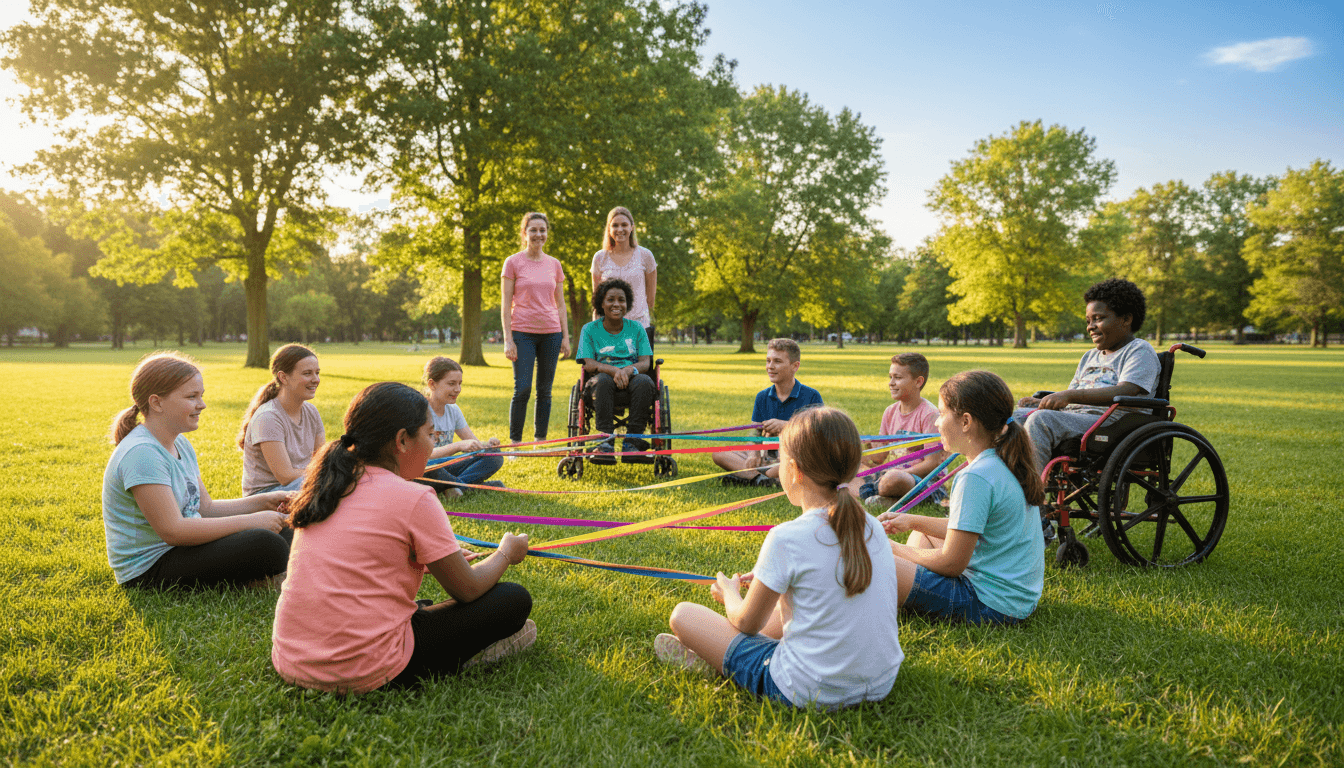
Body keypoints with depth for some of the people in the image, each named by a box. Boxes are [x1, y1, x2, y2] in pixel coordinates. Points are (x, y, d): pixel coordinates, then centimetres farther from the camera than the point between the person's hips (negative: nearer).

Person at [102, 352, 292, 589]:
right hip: (149, 570, -10)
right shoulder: (141, 453, -21)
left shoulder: (180, 443, 11)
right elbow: (173, 530, -27)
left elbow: (205, 508, 14)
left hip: (180, 550, 10)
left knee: (285, 531, 1)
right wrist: (250, 521, -23)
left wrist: (262, 501, -1)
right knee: (266, 545, -26)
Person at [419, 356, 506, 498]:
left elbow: (473, 443, 5)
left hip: (444, 469, 6)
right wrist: (458, 446, -39)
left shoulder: (453, 410, 5)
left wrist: (487, 444, -20)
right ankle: (474, 486, -20)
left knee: (494, 457, -6)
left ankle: (458, 486, -27)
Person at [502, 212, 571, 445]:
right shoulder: (513, 262, 1)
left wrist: (565, 336, 8)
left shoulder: (554, 264, 11)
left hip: (551, 333, 3)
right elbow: (506, 305, -1)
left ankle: (541, 441, 14)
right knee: (522, 389, -8)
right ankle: (515, 442, 3)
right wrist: (508, 339, -8)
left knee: (545, 390, 5)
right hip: (523, 333, -3)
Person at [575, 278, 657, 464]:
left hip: (631, 381, 1)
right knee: (603, 380, -37)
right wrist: (614, 370, -22)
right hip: (600, 385, -1)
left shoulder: (636, 328, 14)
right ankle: (605, 442, -39)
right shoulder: (590, 329, 10)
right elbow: (589, 364, -2)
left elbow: (645, 363, 4)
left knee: (644, 381, -34)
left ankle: (632, 441, -31)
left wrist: (630, 369, -20)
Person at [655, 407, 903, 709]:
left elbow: (746, 622, -5)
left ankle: (716, 662, 27)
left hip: (812, 692, -7)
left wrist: (729, 591, 16)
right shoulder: (873, 528, -2)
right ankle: (718, 653, 38)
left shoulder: (787, 538, -19)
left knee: (683, 615, 3)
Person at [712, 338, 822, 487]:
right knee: (719, 453, -12)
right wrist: (754, 455, -16)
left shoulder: (811, 396, -3)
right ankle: (762, 479, -35)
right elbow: (756, 433, 6)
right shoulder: (762, 397, 11)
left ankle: (750, 477, -29)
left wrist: (786, 425, -25)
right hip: (769, 457, 4)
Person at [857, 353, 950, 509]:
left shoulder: (930, 414, -12)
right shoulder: (890, 412, 10)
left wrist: (899, 473, -22)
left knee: (892, 479, -39)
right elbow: (879, 456, 12)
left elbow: (932, 464, -16)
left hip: (927, 479, -7)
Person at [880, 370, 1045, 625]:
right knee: (921, 535, 29)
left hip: (992, 605, -11)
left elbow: (951, 563, -21)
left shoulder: (977, 477, -23)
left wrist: (897, 551, -5)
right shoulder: (1005, 464, 7)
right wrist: (912, 521, 15)